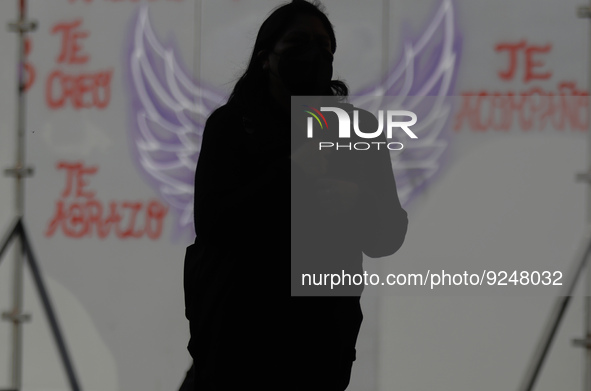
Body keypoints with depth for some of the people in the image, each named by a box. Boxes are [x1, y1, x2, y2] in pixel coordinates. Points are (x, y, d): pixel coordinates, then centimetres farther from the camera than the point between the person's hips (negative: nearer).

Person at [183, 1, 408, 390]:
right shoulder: (231, 124, -1)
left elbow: (387, 237, 1)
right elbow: (212, 223, -14)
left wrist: (357, 200, -21)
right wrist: (294, 170, -22)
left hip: (323, 339, 2)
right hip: (239, 335, -2)